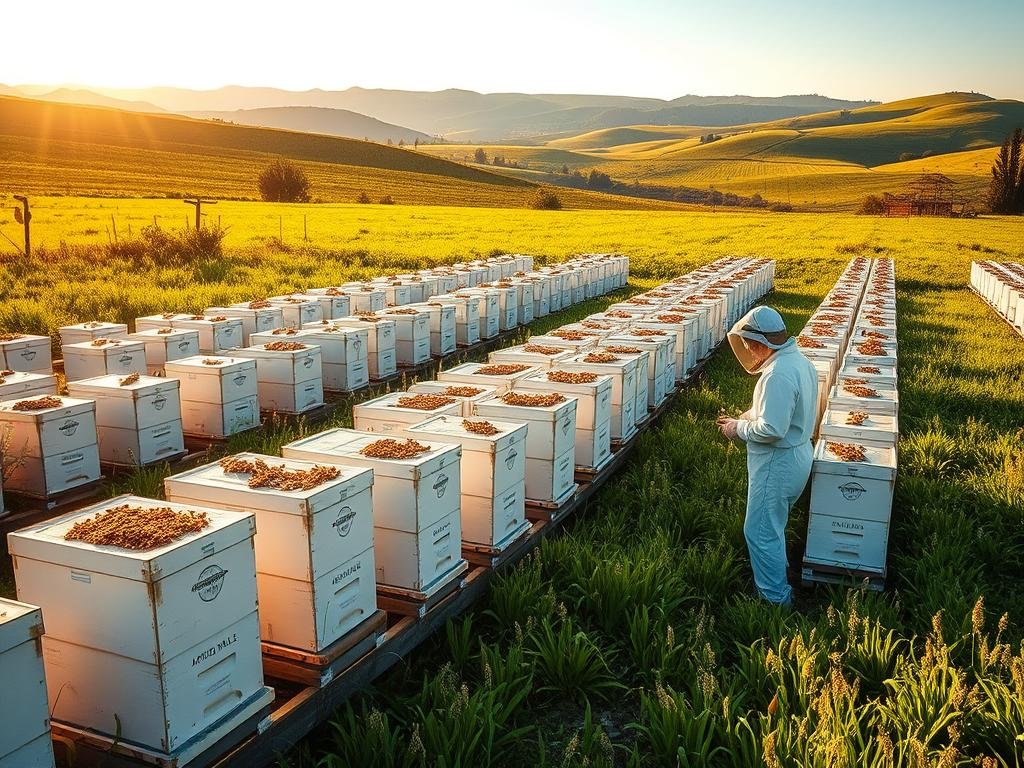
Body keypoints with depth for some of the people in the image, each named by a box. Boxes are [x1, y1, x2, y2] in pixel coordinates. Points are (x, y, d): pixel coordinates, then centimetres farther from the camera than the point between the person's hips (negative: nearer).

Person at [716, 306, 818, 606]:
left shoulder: (778, 374, -28)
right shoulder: (799, 361, 5)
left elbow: (771, 429, -30)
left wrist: (738, 429, -14)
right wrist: (744, 419, 7)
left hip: (778, 463, -10)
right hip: (798, 453, 10)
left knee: (761, 531, 2)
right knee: (772, 526, 25)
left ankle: (775, 598, 13)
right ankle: (776, 579, 41)